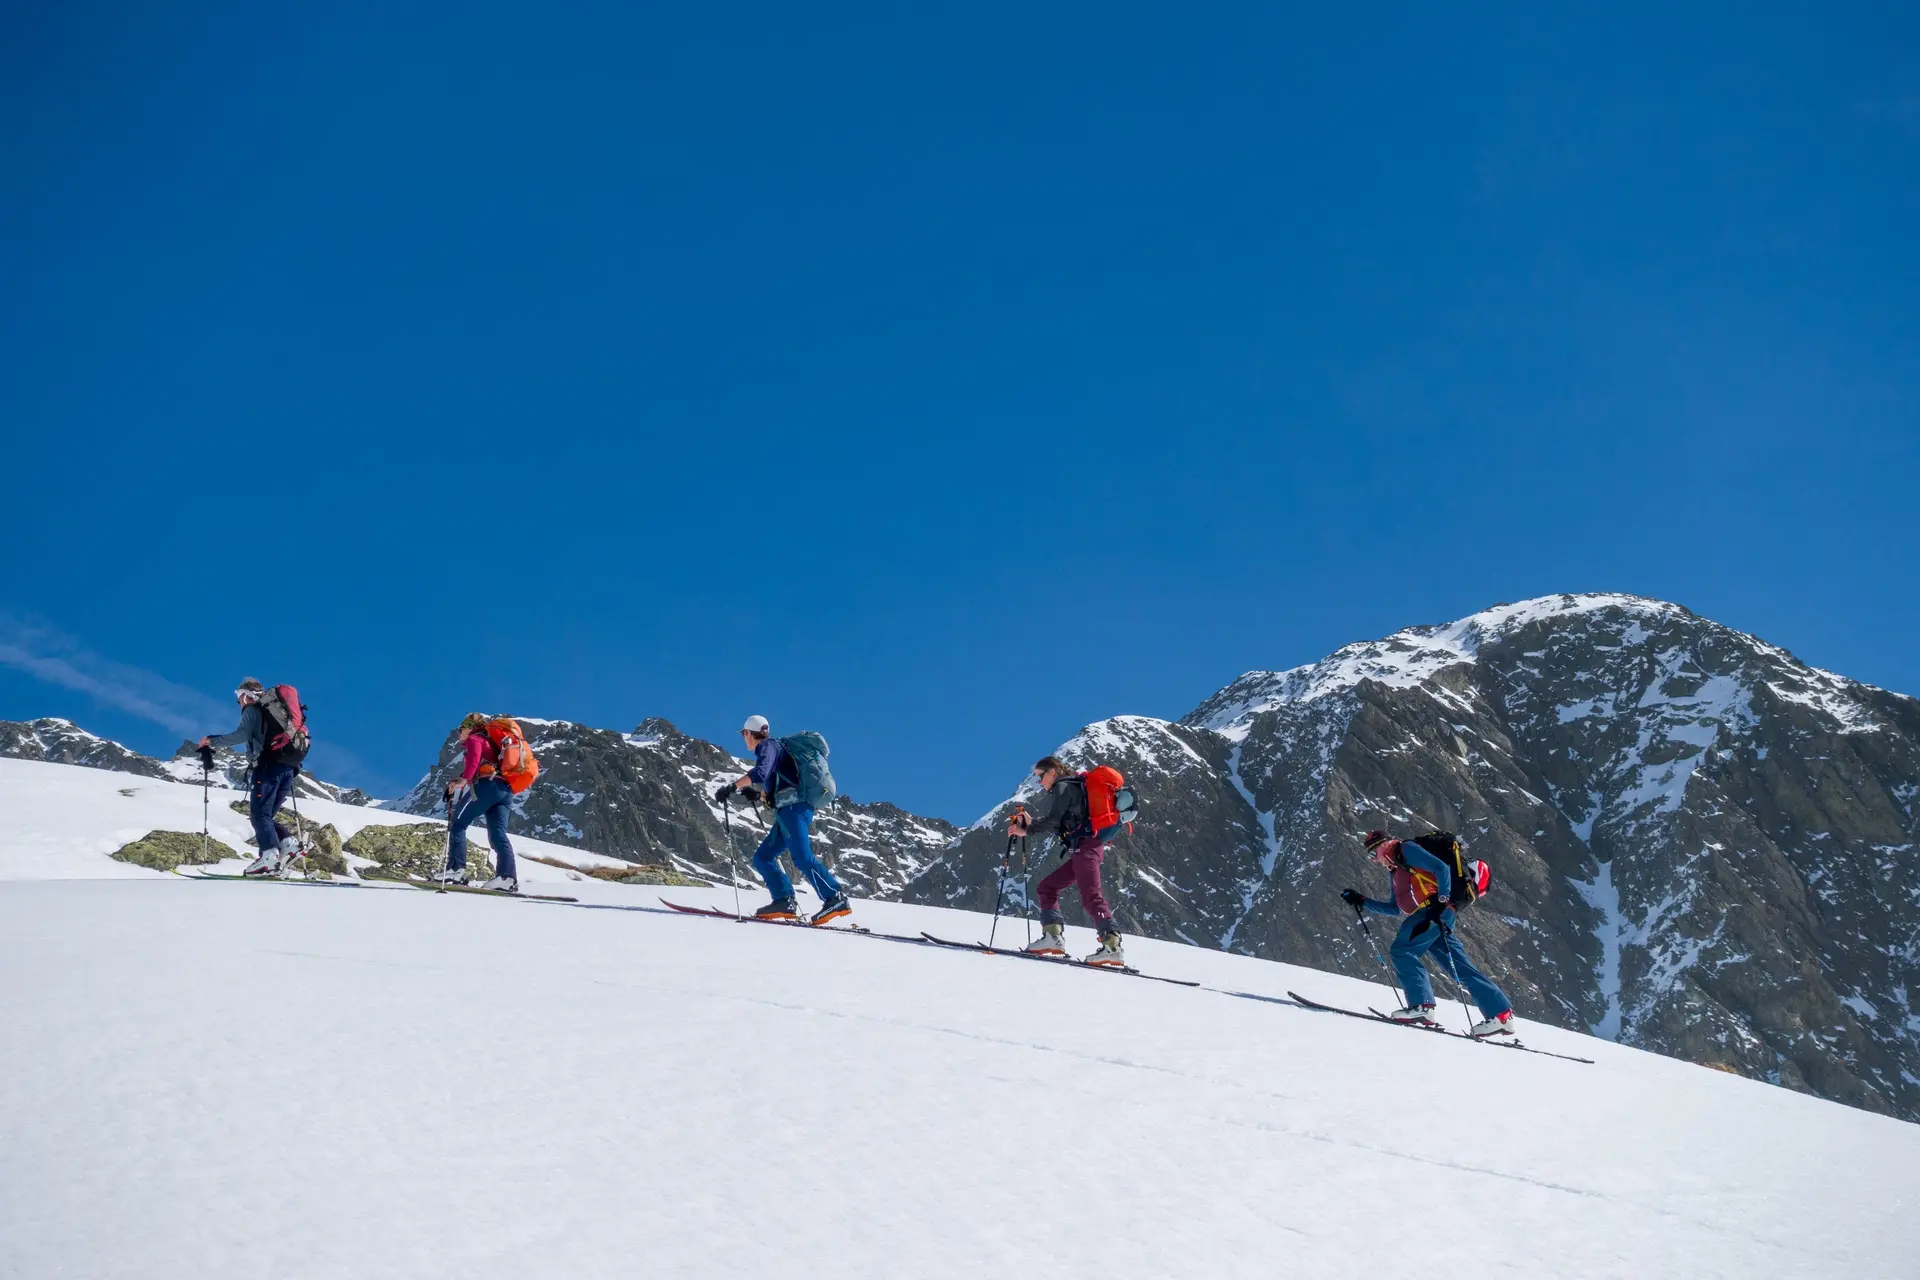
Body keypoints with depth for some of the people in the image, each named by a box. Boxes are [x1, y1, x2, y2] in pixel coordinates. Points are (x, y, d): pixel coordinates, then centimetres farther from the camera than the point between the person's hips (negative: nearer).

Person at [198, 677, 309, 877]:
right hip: (289, 768, 7)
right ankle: (288, 844, -7)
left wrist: (212, 740, -4)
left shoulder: (252, 710, 7)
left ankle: (270, 857, -26)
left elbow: (242, 735, -11)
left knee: (259, 814, -10)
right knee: (265, 815, 13)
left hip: (268, 765, -7)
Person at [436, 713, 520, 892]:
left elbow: (474, 759, -10)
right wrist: (462, 781, 27)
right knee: (497, 833, -4)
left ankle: (456, 870, -14)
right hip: (505, 790, 8)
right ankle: (507, 877, -21)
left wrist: (463, 780, -18)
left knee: (457, 824, -2)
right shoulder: (490, 742, 35)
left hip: (487, 785, -8)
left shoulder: (474, 739, 10)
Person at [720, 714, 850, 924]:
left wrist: (732, 786, -21)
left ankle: (836, 899, -26)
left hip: (792, 807, -10)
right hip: (790, 810, 10)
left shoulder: (768, 745, -2)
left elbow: (759, 773, -23)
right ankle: (784, 901, -7)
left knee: (802, 858, -20)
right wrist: (755, 793, 45)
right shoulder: (774, 747, 26)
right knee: (762, 858, 7)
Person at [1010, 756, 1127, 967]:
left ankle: (1113, 946, -28)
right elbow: (1059, 826, 28)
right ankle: (1053, 936, -1)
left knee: (1091, 897, -19)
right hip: (1083, 849, 10)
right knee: (1046, 888, 11)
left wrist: (1026, 830, -3)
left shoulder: (1064, 787, -2)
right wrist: (1031, 822, 23)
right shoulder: (1073, 787, 26)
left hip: (1085, 845, -10)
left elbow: (1053, 820, -12)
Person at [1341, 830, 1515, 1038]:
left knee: (1401, 951, -15)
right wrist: (1362, 902, 27)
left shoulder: (1407, 849, 2)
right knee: (1460, 967, 4)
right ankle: (1501, 1013, 0)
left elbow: (1442, 869, -10)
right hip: (1428, 917, 9)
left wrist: (1441, 902, -21)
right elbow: (1395, 909, 33)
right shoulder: (1396, 870, 30)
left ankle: (1421, 1006, -23)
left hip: (1434, 913, -9)